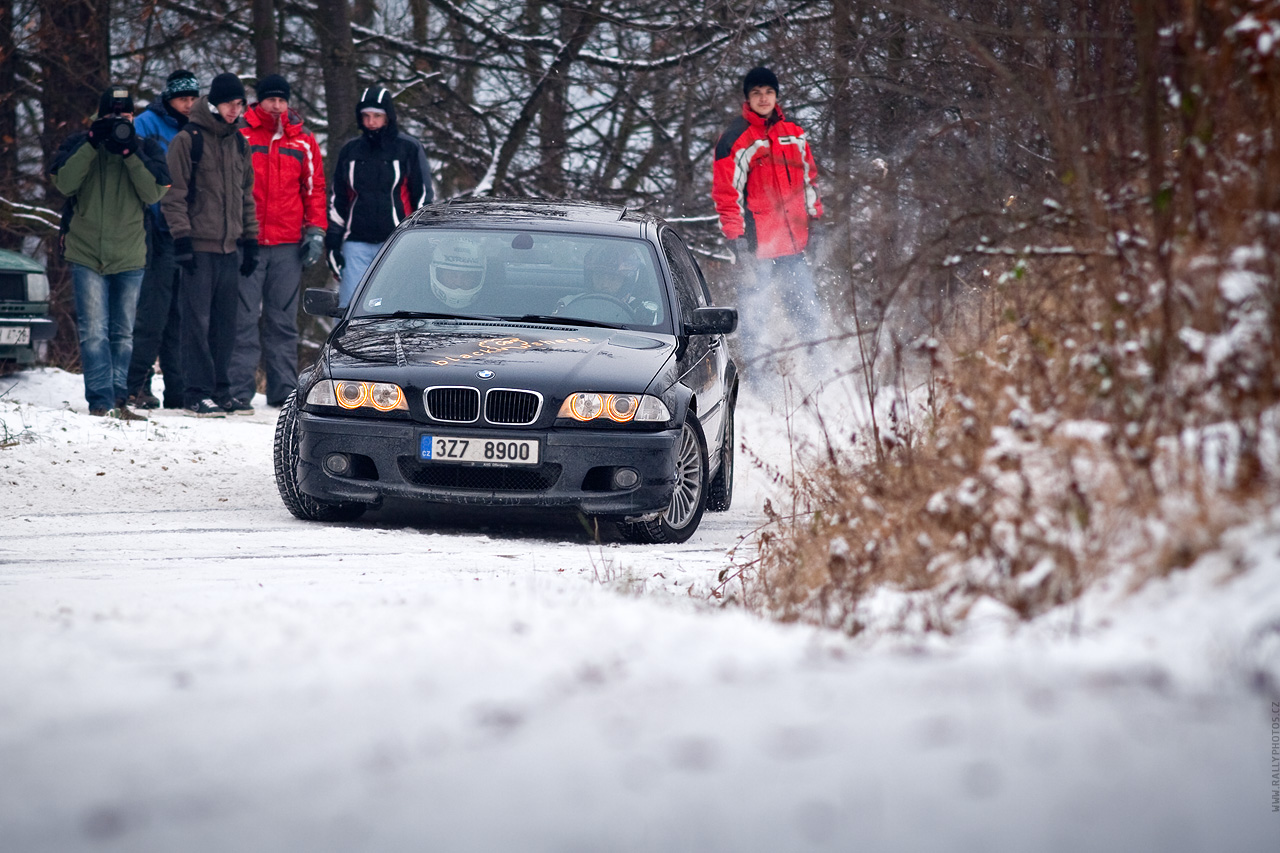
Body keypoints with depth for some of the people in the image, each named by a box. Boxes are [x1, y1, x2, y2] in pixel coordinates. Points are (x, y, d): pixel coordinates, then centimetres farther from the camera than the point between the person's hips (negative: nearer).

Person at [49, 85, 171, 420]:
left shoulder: (146, 149, 4)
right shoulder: (78, 145, 3)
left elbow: (154, 193, -9)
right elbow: (65, 184, -12)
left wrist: (130, 153, -17)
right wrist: (93, 144, -17)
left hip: (130, 257, 2)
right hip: (86, 254, -2)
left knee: (124, 334, 8)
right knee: (94, 332, -10)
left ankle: (119, 398, 15)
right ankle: (100, 399, -11)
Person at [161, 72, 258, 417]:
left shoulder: (239, 143, 16)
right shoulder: (188, 140, -4)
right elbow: (175, 194, -6)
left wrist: (250, 240, 17)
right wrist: (182, 237, -13)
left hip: (229, 247, 6)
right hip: (199, 246, -6)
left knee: (225, 322, 7)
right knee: (198, 320, -8)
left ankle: (220, 389, 13)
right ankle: (197, 392, -8)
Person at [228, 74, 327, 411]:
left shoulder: (303, 143, 11)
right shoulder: (240, 137, 2)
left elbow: (314, 188, 16)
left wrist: (315, 231, 6)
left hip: (288, 245, 3)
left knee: (283, 321, 7)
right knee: (244, 319, -5)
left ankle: (284, 391, 10)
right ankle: (240, 391, -5)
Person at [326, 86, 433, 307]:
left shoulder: (409, 149, 4)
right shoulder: (350, 151, 13)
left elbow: (424, 197, 5)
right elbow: (336, 200, 18)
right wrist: (333, 242, 12)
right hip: (356, 245, 3)